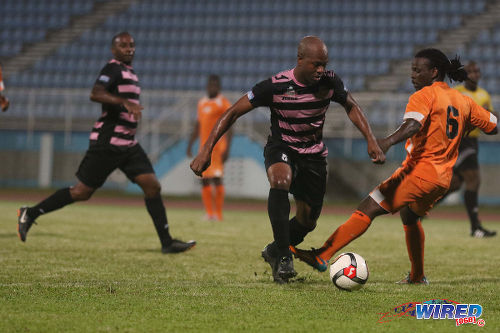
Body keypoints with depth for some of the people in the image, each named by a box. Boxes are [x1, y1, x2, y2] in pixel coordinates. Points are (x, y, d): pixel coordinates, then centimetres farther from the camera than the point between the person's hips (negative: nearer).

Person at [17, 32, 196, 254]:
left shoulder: (130, 73, 18)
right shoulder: (113, 69, -11)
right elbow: (95, 94, -29)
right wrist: (125, 102, -38)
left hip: (128, 145, 8)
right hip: (107, 143, -8)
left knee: (152, 186, -3)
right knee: (82, 192, -2)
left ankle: (167, 242, -3)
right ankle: (30, 214, 12)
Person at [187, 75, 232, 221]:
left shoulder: (223, 103, -4)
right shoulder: (202, 103, 18)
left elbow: (229, 128, -10)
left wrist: (227, 149, -18)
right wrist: (190, 144, 22)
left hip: (217, 146, -7)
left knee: (217, 178, -14)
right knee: (204, 180, 3)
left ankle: (218, 213, -12)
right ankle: (209, 213, 6)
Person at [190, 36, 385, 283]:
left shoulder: (329, 82, -13)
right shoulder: (275, 86, -22)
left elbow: (351, 107, 8)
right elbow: (233, 112, -16)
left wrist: (371, 140, -2)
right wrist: (206, 150, -22)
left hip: (314, 154, 4)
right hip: (281, 149, -4)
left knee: (307, 221, 4)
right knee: (280, 179, -38)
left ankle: (273, 252, 37)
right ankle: (284, 257, -34)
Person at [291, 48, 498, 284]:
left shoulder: (424, 95, -8)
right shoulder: (463, 101, 13)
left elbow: (413, 124, -28)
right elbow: (492, 126, 21)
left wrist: (388, 141, -45)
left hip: (419, 171, -9)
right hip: (443, 178, 9)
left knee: (368, 209, -16)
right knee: (409, 216, 34)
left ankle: (322, 256, -29)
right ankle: (417, 276, 41)